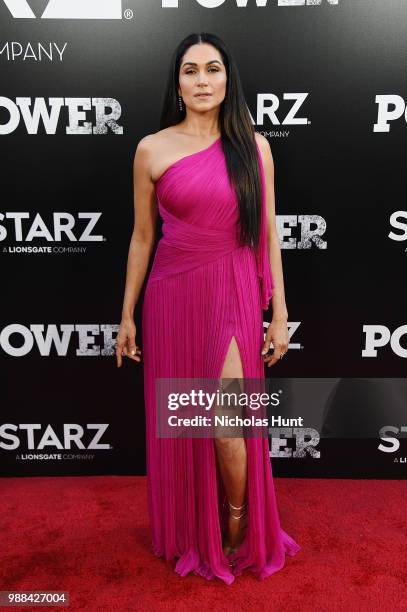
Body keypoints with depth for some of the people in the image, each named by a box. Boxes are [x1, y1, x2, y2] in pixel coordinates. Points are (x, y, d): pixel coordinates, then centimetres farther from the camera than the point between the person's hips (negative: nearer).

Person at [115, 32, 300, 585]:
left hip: (233, 293, -1)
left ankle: (239, 533, 26)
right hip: (173, 293, 1)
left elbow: (267, 234, 3)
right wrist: (127, 315, 7)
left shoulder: (253, 145, 3)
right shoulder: (152, 149, 2)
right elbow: (142, 236, 6)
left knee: (227, 425, -4)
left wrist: (280, 313, 0)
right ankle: (188, 535, 36)